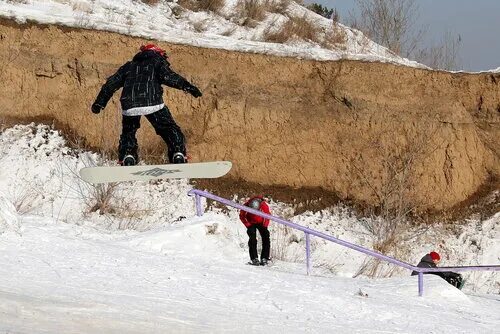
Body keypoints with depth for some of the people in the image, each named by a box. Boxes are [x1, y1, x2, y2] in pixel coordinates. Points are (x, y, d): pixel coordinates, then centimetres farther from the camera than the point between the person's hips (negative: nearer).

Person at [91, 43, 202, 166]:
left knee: (128, 134, 24)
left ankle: (127, 159, 3)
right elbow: (167, 76, -3)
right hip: (152, 103, -3)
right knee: (171, 131, 10)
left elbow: (111, 84, 27)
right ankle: (179, 155, -8)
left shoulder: (128, 66, 30)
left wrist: (99, 103, 32)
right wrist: (187, 86, -7)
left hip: (129, 106, 3)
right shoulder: (158, 61, 18)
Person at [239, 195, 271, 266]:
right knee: (252, 239, -18)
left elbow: (268, 215, -8)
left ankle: (264, 258, -8)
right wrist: (248, 225, -17)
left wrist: (265, 225, -14)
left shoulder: (264, 206, -30)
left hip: (261, 223, 1)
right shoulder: (246, 206, -29)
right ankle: (254, 258, -18)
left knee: (266, 239, -12)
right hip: (251, 223, -1)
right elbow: (242, 216, -10)